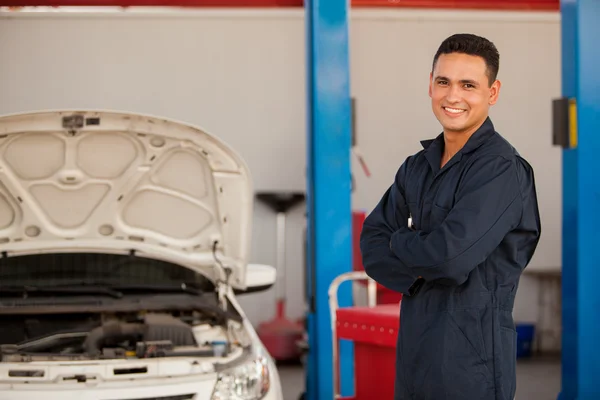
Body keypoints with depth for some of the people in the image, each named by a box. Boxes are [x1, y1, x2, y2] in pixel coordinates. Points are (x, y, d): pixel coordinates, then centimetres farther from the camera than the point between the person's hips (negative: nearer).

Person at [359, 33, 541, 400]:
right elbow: (371, 247, 7)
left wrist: (397, 243, -4)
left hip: (470, 367, -7)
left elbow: (452, 254, -24)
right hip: (415, 353, 7)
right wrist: (418, 269, -13)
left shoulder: (501, 169, -14)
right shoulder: (418, 167, 10)